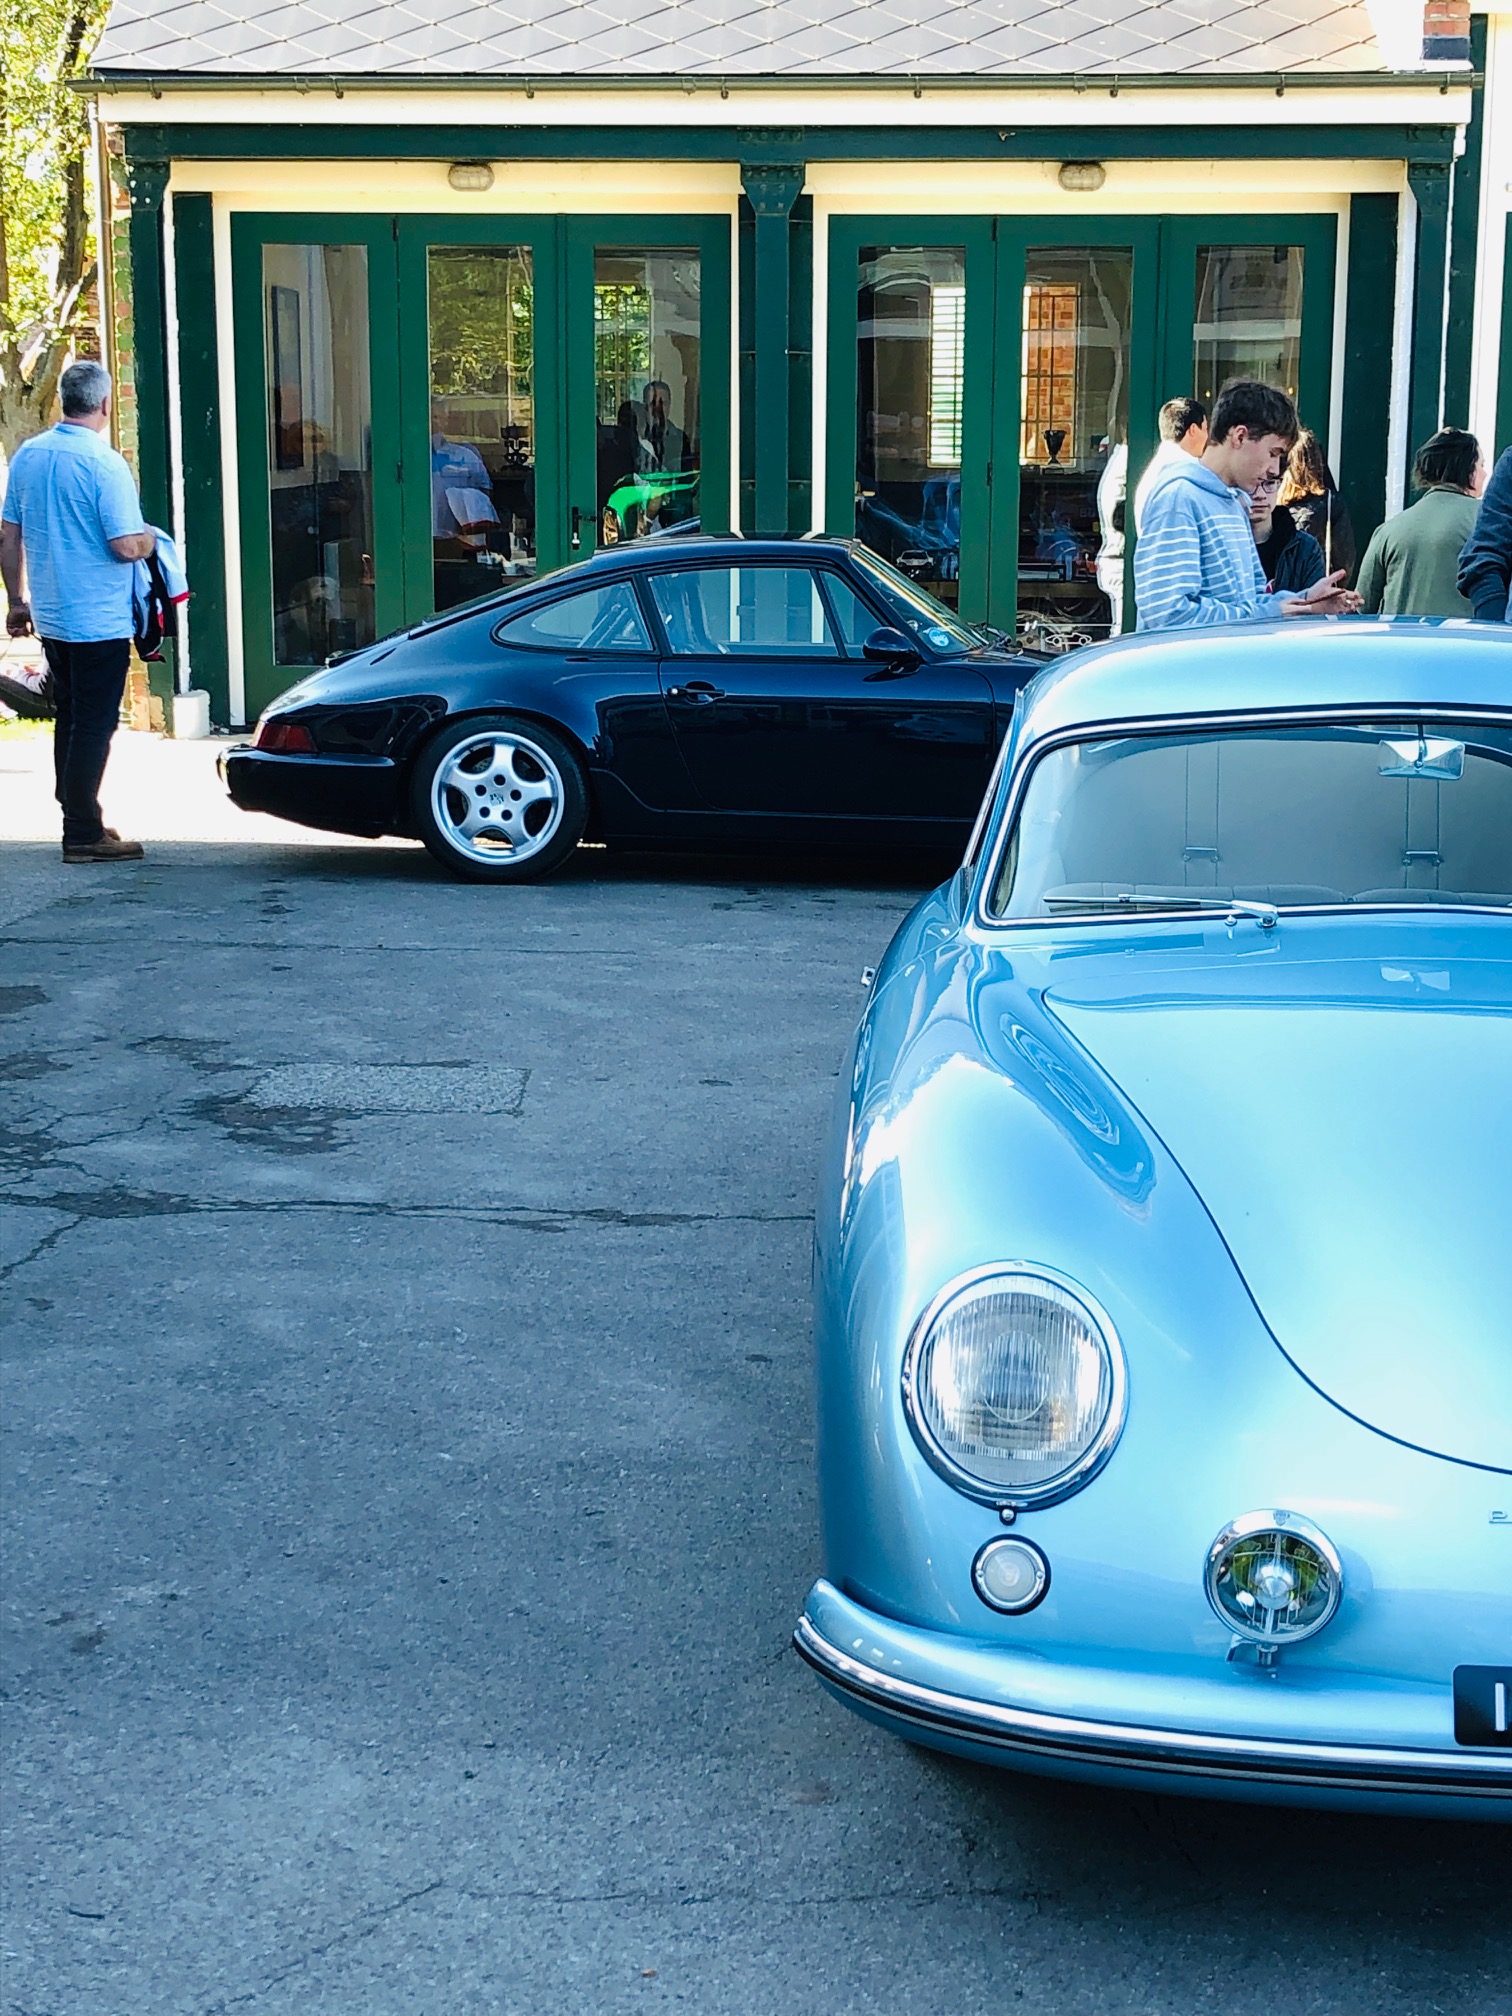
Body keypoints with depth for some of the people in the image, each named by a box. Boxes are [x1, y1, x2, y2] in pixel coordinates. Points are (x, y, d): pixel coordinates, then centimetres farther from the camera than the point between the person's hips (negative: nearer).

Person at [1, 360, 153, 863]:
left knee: (70, 720, 17)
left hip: (49, 617, 7)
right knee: (94, 725, -1)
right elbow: (126, 546, -20)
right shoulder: (104, 463, -17)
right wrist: (150, 538, 2)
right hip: (99, 622, -7)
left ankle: (78, 819, 25)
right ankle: (83, 836, 2)